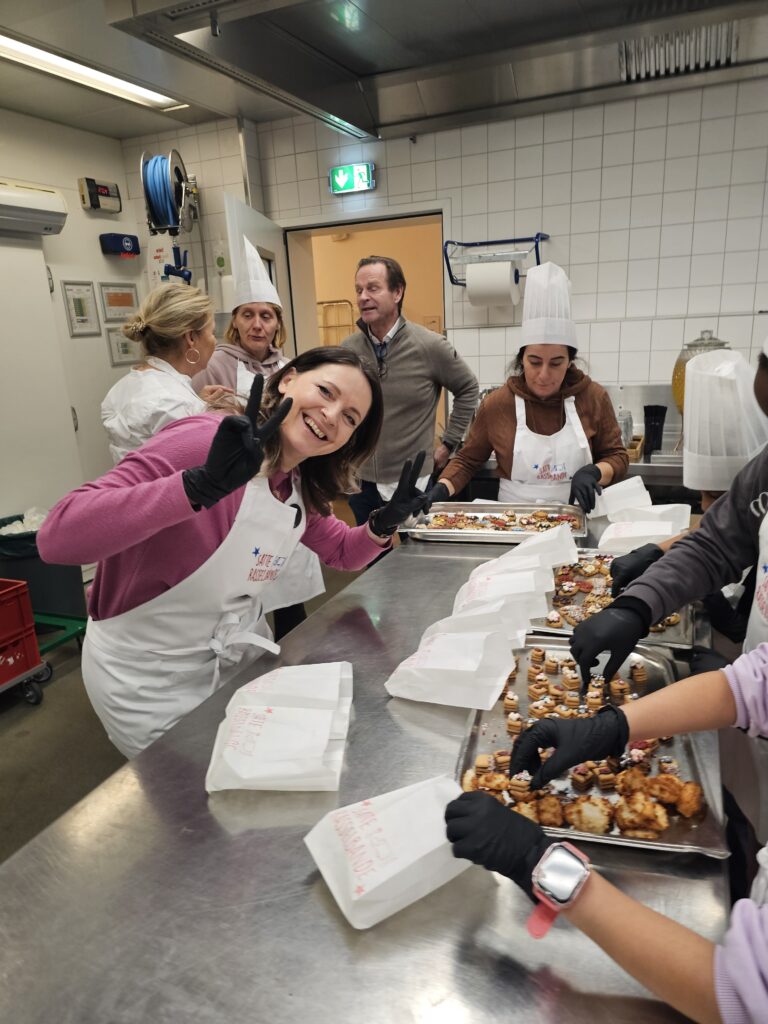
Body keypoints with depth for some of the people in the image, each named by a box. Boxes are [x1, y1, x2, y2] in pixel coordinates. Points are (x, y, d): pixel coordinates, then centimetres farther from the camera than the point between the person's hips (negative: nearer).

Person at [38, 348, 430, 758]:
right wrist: (205, 485, -49)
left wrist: (384, 523, -10)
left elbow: (343, 553, 12)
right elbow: (56, 536, -37)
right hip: (149, 675, -7)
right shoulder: (204, 441, -28)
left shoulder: (303, 487, -4)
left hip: (241, 654, 7)